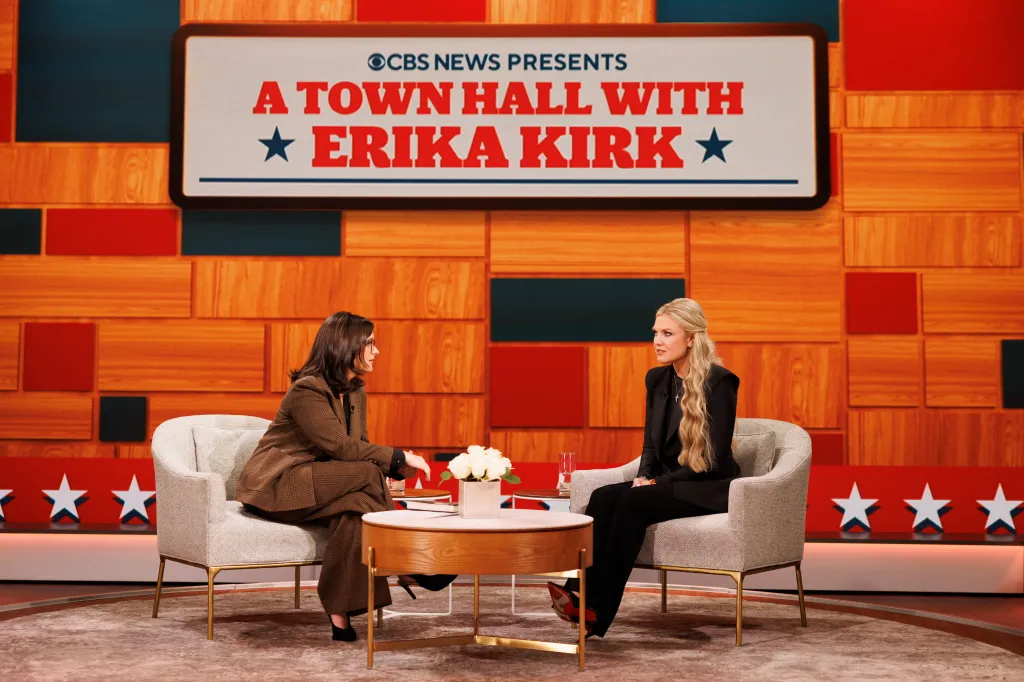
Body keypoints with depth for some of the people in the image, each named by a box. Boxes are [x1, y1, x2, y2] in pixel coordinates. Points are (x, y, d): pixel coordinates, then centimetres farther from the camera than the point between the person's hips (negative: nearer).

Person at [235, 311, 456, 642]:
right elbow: (340, 447, -26)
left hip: (318, 485, 9)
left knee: (356, 504, -27)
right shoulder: (307, 391, -19)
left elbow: (359, 446, 6)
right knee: (367, 474, -29)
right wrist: (400, 458, -23)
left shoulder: (355, 392, 10)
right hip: (275, 485, -8)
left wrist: (398, 467, -15)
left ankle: (340, 613, -28)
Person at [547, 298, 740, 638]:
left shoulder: (719, 382, -13)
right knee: (602, 497, -21)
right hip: (668, 483, 7)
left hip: (708, 488, -7)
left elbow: (713, 456, -16)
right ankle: (580, 590, -34)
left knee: (634, 502, -31)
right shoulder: (658, 379, 8)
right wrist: (644, 476, -8)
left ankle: (597, 610, -32)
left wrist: (658, 482, -17)